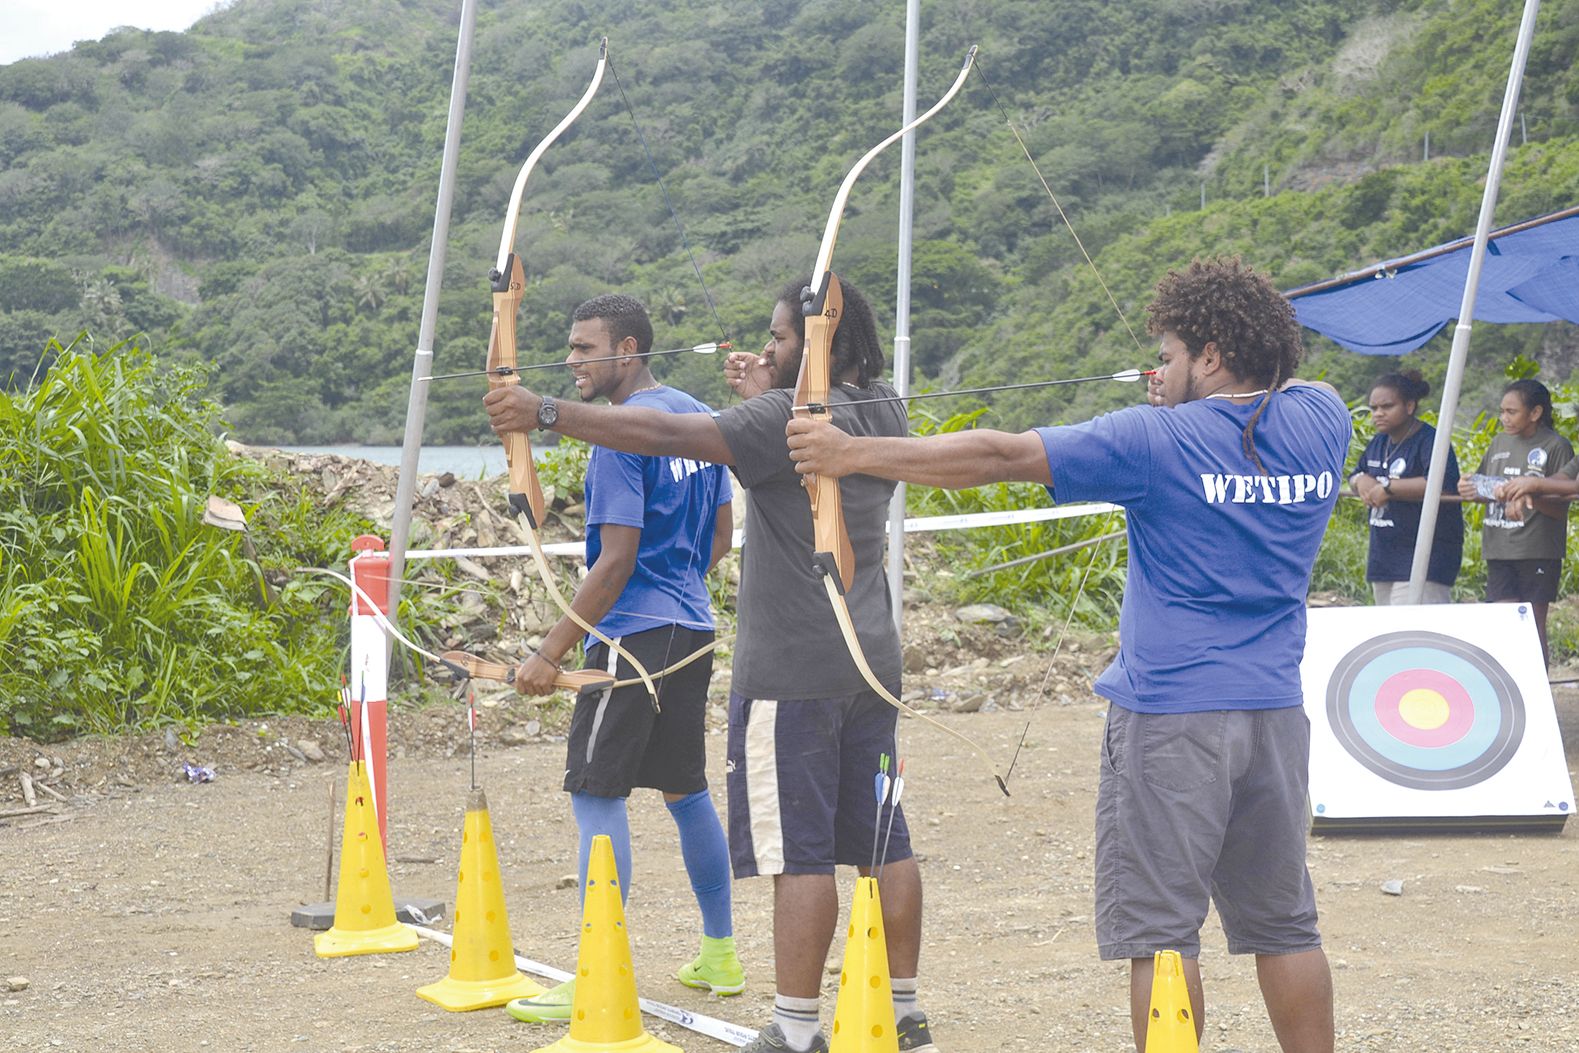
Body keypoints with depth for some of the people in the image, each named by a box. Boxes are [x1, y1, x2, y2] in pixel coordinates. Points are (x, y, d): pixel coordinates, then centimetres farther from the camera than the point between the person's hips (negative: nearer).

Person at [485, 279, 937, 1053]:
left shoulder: (789, 419, -15)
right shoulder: (881, 414, 9)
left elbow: (664, 435, -22)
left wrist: (546, 413, -22)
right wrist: (768, 396, 24)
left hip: (794, 674, -8)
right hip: (870, 665, 9)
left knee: (799, 851, -5)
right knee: (883, 842, 12)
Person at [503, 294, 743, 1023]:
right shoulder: (696, 417, 10)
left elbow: (615, 561, -19)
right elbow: (721, 533, 17)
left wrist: (550, 653, -16)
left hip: (633, 637, -9)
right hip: (693, 634, 9)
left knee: (595, 794, -5)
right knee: (685, 789, 17)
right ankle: (721, 956, 25)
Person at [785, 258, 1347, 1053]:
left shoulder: (1158, 441, -11)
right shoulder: (1322, 421, 4)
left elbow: (1002, 456, -13)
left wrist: (853, 454, -10)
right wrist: (1186, 398, 18)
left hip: (1171, 715, -6)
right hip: (1276, 713, 6)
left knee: (1159, 928, 1)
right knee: (1284, 923, 14)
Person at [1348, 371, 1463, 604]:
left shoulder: (1429, 442, -13)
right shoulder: (1378, 443, 15)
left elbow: (1442, 485, -29)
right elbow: (1355, 474, 28)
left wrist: (1387, 488, -20)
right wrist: (1361, 481, 1)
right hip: (1383, 557, 9)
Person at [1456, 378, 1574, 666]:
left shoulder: (1556, 447, -4)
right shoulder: (1500, 442, 13)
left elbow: (1560, 509, -7)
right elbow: (1483, 486, 20)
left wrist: (1529, 497, -23)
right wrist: (1470, 489, -2)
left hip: (1538, 552, -5)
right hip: (1499, 550, 5)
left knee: (1533, 626, -1)